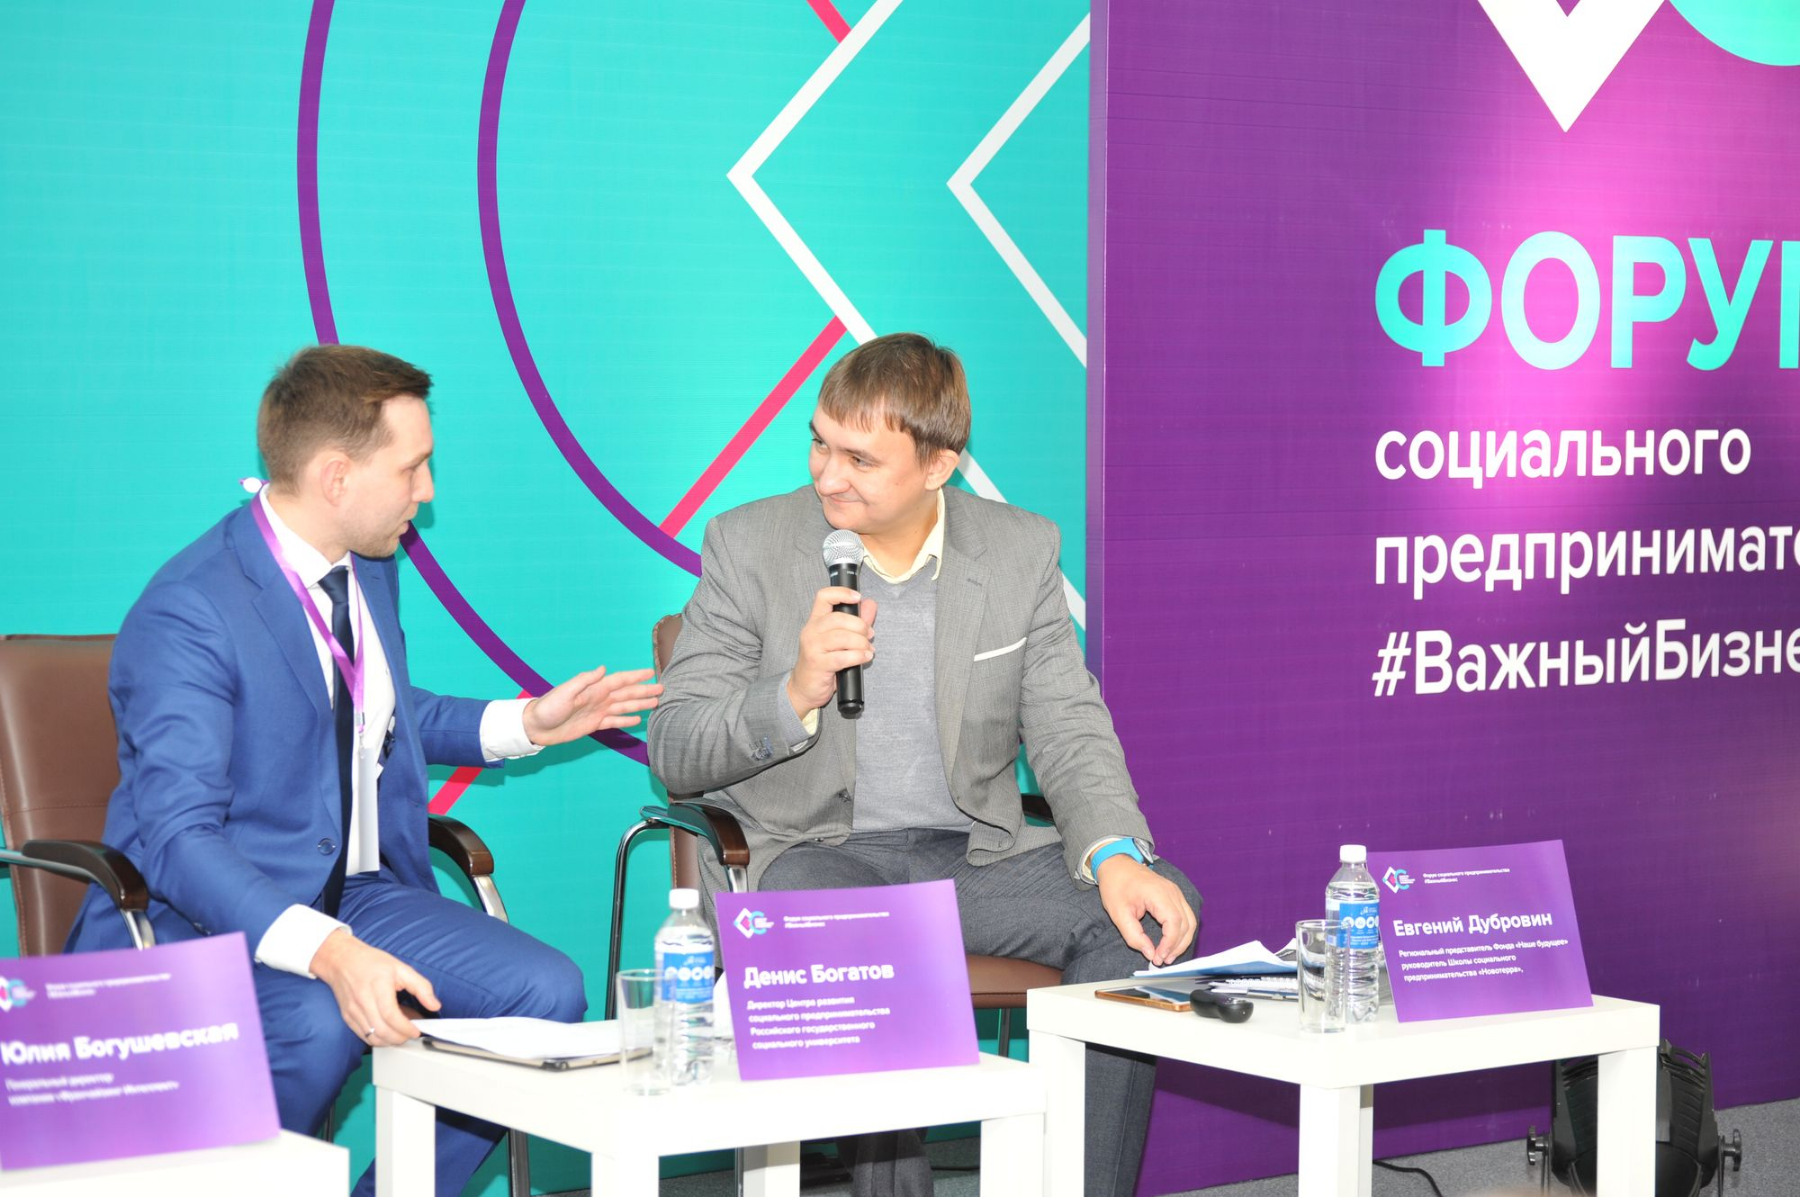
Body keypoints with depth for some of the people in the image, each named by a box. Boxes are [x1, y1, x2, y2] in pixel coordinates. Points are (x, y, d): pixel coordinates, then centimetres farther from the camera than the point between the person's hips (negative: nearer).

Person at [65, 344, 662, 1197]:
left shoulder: (368, 567, 8)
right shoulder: (184, 616, -21)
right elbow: (178, 837, -29)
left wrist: (527, 723, 15)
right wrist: (328, 954, -43)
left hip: (358, 893, 8)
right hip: (206, 916, -8)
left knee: (545, 990, -15)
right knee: (316, 1025, -38)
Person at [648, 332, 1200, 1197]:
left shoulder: (1023, 551, 6)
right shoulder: (749, 546, -1)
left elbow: (1070, 732, 3)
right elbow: (674, 754, -2)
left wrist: (1118, 857, -18)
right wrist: (794, 693, -21)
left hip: (973, 853, 3)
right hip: (813, 852, -3)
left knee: (1155, 913, -22)